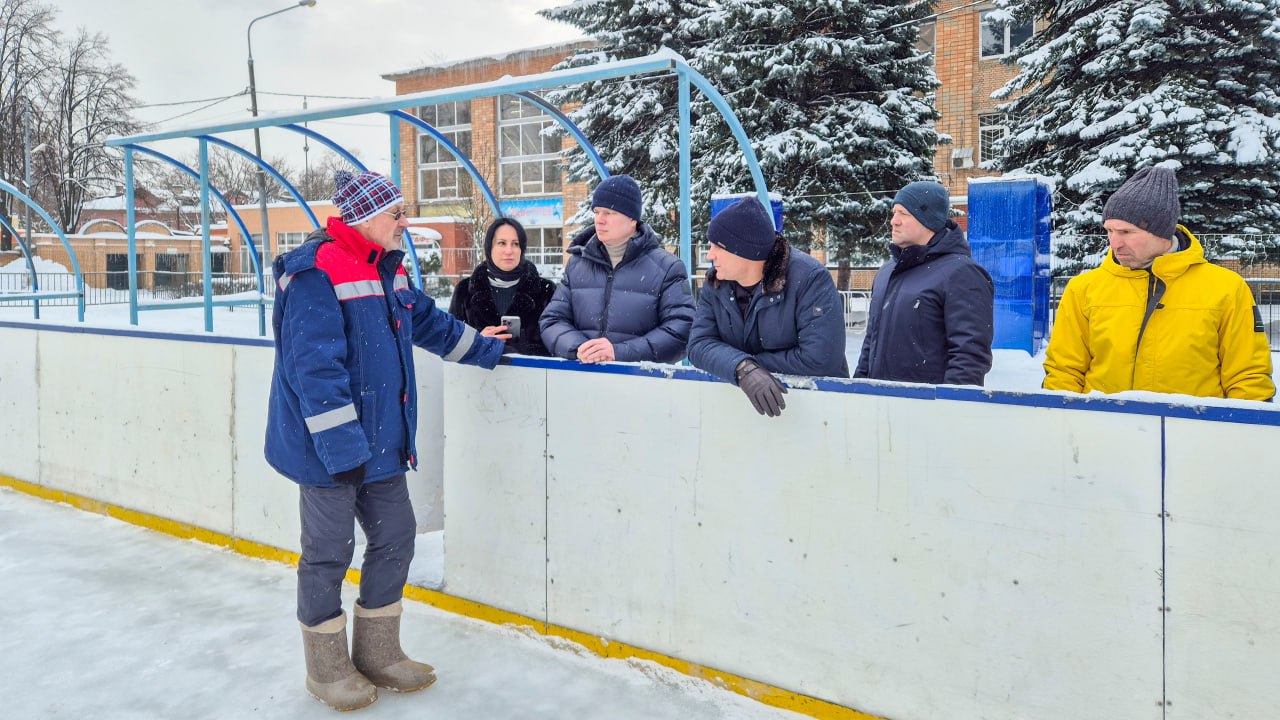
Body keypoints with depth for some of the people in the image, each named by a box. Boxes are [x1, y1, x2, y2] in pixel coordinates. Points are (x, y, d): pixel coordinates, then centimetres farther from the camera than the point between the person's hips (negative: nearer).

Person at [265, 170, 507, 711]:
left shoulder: (387, 271, 12)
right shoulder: (316, 274, -18)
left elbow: (429, 322, 27)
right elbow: (314, 366, -24)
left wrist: (486, 350, 31)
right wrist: (342, 447, -25)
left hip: (380, 444, 9)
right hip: (328, 450, -9)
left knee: (395, 536, 13)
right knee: (328, 552, 5)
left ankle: (377, 653, 29)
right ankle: (327, 667, 23)